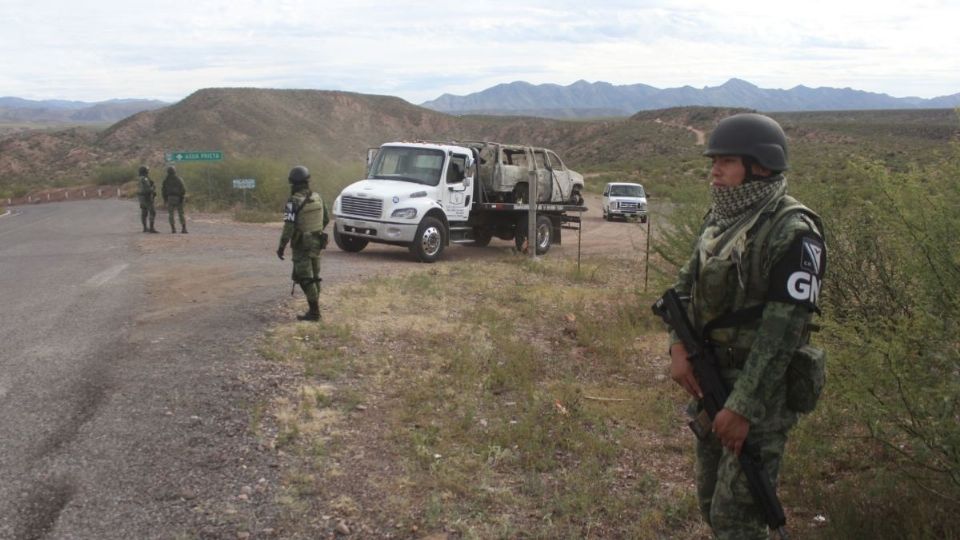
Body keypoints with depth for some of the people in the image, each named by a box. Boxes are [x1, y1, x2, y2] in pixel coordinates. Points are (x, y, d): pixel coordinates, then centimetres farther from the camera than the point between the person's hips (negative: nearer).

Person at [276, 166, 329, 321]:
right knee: (314, 276, 16)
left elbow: (289, 227, -21)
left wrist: (281, 247, -13)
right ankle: (314, 308, 22)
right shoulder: (317, 197, 2)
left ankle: (314, 312, -3)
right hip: (316, 243, 7)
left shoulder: (294, 202, -18)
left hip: (302, 245, -7)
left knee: (305, 279, -2)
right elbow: (326, 218, 13)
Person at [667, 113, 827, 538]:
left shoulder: (793, 232, -18)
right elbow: (685, 286, 10)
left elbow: (782, 329, -21)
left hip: (760, 388, -8)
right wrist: (679, 347, -7)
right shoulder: (718, 219, 7)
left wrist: (744, 407, -22)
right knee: (711, 503, 19)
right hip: (709, 380, 8)